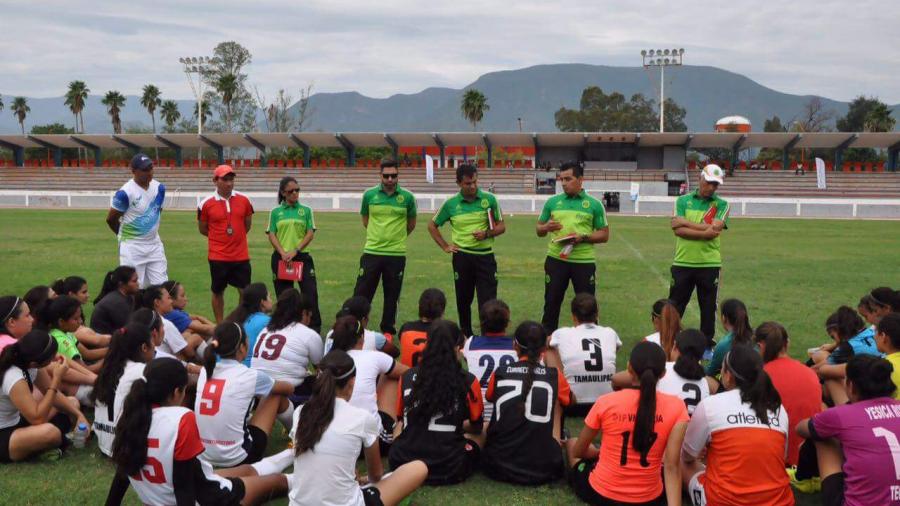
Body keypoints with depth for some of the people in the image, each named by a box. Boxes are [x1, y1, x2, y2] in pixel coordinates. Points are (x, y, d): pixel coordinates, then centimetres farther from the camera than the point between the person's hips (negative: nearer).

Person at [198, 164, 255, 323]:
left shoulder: (244, 200, 1)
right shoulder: (206, 204, -5)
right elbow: (203, 229, 7)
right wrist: (220, 238, 10)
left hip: (241, 256, 2)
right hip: (218, 256, -1)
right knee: (218, 292, 10)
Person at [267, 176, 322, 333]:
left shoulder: (306, 210, 5)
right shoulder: (275, 212, 6)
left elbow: (310, 233, -1)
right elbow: (271, 235, 1)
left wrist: (295, 251, -11)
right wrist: (283, 253, -13)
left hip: (302, 256, -1)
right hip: (280, 258, 1)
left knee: (310, 292, -8)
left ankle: (315, 327, -3)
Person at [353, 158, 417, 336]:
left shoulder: (407, 197, -2)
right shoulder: (369, 195, 0)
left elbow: (411, 224, 12)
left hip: (396, 254, 0)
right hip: (371, 252, 0)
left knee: (392, 295, 10)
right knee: (361, 293, 1)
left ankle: (388, 330, 22)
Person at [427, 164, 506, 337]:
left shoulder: (489, 199, -2)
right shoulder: (450, 204, 0)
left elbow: (501, 226, 3)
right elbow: (432, 226, 13)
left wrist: (487, 234, -15)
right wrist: (445, 246, 5)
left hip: (485, 256, -1)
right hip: (462, 257, 1)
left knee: (488, 301, -6)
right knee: (463, 300, 12)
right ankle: (466, 336, 29)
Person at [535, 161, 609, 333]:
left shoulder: (594, 204, 0)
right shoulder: (552, 202, 6)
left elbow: (604, 235, 2)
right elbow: (538, 230, 12)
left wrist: (583, 237, -15)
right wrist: (546, 227, -11)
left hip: (584, 262, -2)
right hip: (556, 260, 2)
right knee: (551, 302, 9)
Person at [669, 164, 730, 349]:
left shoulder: (722, 205, 2)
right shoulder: (683, 201, 4)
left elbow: (714, 229, -15)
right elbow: (677, 230, -10)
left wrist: (685, 222, -12)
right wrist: (705, 233, -18)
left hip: (709, 264, 0)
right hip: (682, 263, 0)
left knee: (708, 308, 8)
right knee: (674, 307, 6)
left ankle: (707, 345, 20)